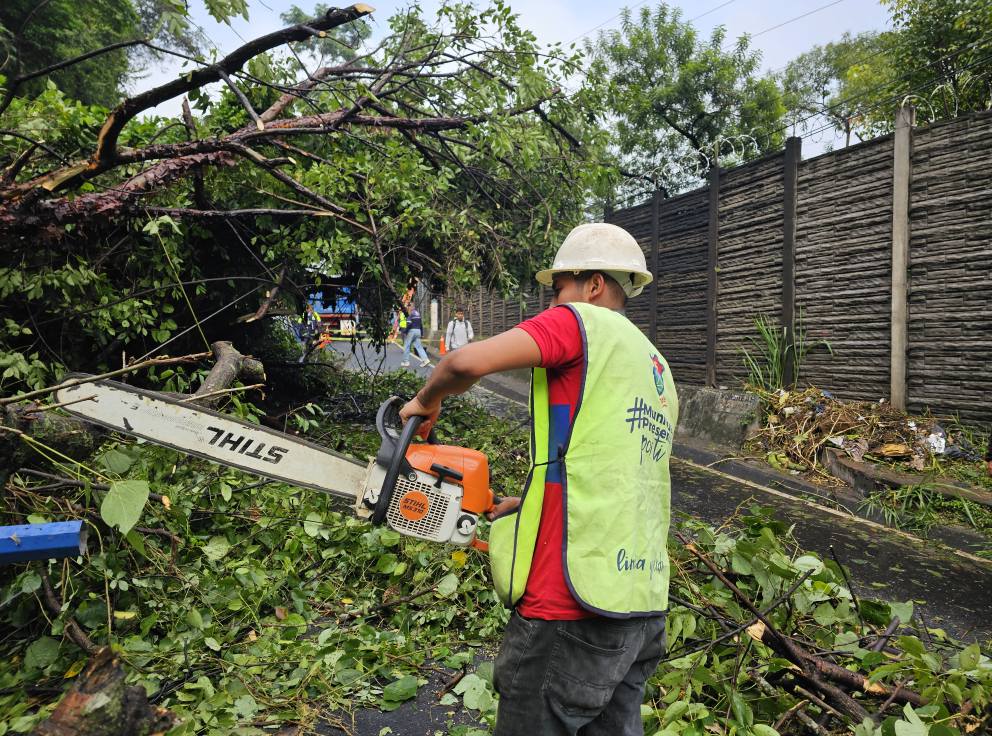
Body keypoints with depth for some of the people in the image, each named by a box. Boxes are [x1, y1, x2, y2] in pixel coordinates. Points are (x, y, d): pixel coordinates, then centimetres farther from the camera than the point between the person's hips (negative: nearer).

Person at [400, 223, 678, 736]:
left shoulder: (580, 321, -6)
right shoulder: (659, 372, 18)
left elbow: (467, 363, -20)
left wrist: (426, 401, 0)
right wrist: (529, 505, 23)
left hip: (573, 609, -8)